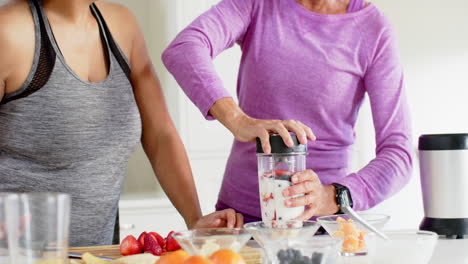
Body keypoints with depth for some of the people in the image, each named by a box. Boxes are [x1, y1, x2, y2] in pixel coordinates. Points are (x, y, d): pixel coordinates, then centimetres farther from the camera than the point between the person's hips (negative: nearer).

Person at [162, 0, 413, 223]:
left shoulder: (375, 30, -7)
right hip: (240, 213, 1)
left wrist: (333, 197, -30)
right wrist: (237, 120, -36)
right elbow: (181, 50, -20)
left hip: (321, 221, -1)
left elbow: (398, 154, -11)